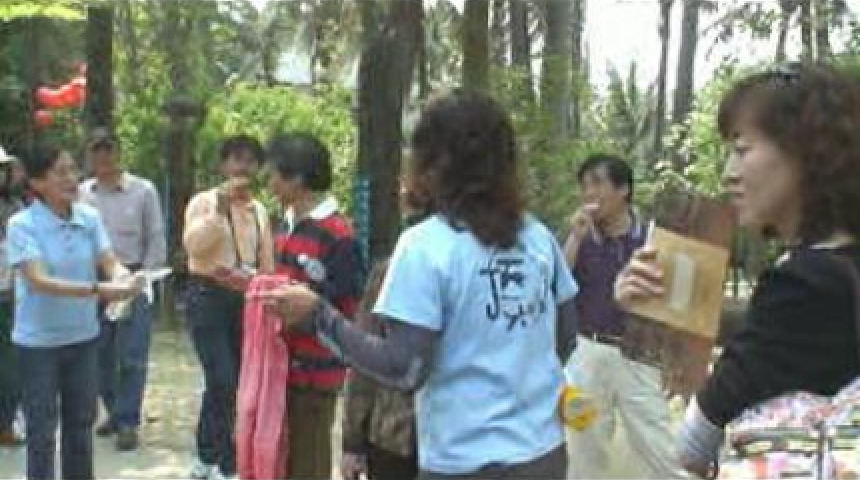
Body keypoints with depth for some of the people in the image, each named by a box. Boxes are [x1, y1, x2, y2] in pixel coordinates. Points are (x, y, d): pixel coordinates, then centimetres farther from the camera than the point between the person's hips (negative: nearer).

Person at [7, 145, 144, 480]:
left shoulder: (89, 217, -3)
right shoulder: (22, 224, -16)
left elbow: (110, 263, -9)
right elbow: (39, 281, -25)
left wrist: (125, 279, -33)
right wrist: (97, 289, -36)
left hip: (83, 337, 4)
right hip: (39, 342, -4)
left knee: (81, 424, 17)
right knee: (42, 431, 5)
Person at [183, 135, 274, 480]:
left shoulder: (260, 210, 13)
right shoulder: (204, 201, -3)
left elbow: (266, 261, 16)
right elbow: (193, 245, -20)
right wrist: (221, 209, -23)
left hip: (246, 300, 6)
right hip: (208, 297, -6)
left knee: (236, 382, 8)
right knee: (222, 381, -14)